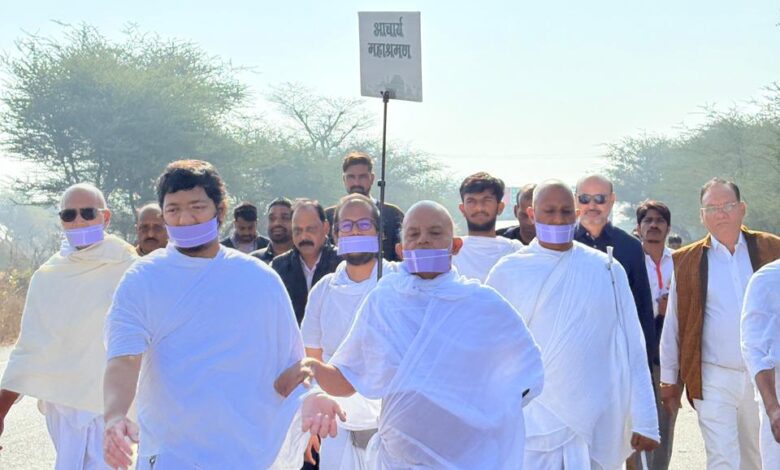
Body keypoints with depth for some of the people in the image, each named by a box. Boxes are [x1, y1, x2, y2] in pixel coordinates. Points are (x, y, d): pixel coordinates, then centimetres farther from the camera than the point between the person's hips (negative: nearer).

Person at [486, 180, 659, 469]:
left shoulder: (606, 269, 3)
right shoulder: (508, 272, 1)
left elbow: (631, 348, 4)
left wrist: (644, 421, 1)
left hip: (598, 430, 1)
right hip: (534, 427, -1)